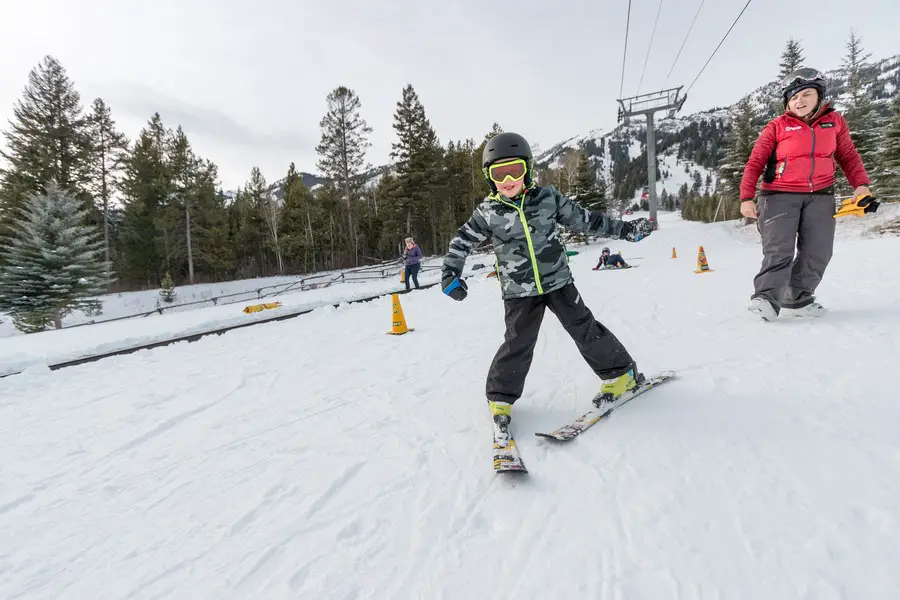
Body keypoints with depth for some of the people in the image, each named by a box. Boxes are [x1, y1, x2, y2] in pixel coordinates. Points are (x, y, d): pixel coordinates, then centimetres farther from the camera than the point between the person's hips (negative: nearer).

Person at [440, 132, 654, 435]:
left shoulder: (547, 197, -4)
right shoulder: (488, 212, -7)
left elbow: (584, 219, 6)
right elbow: (462, 241, 3)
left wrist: (626, 229, 8)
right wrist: (450, 274, -8)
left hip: (557, 281, 1)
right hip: (519, 292, -1)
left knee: (585, 329, 6)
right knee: (517, 344, -2)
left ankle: (621, 372, 27)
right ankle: (500, 397, 18)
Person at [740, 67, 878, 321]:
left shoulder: (835, 121, 10)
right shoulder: (777, 127, 0)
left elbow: (848, 156, 17)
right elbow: (755, 163, -1)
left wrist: (861, 185, 3)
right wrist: (747, 197, -12)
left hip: (820, 196, 4)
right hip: (780, 195, -4)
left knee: (818, 252, 0)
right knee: (778, 250, -16)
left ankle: (797, 299, 10)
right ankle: (767, 299, -18)